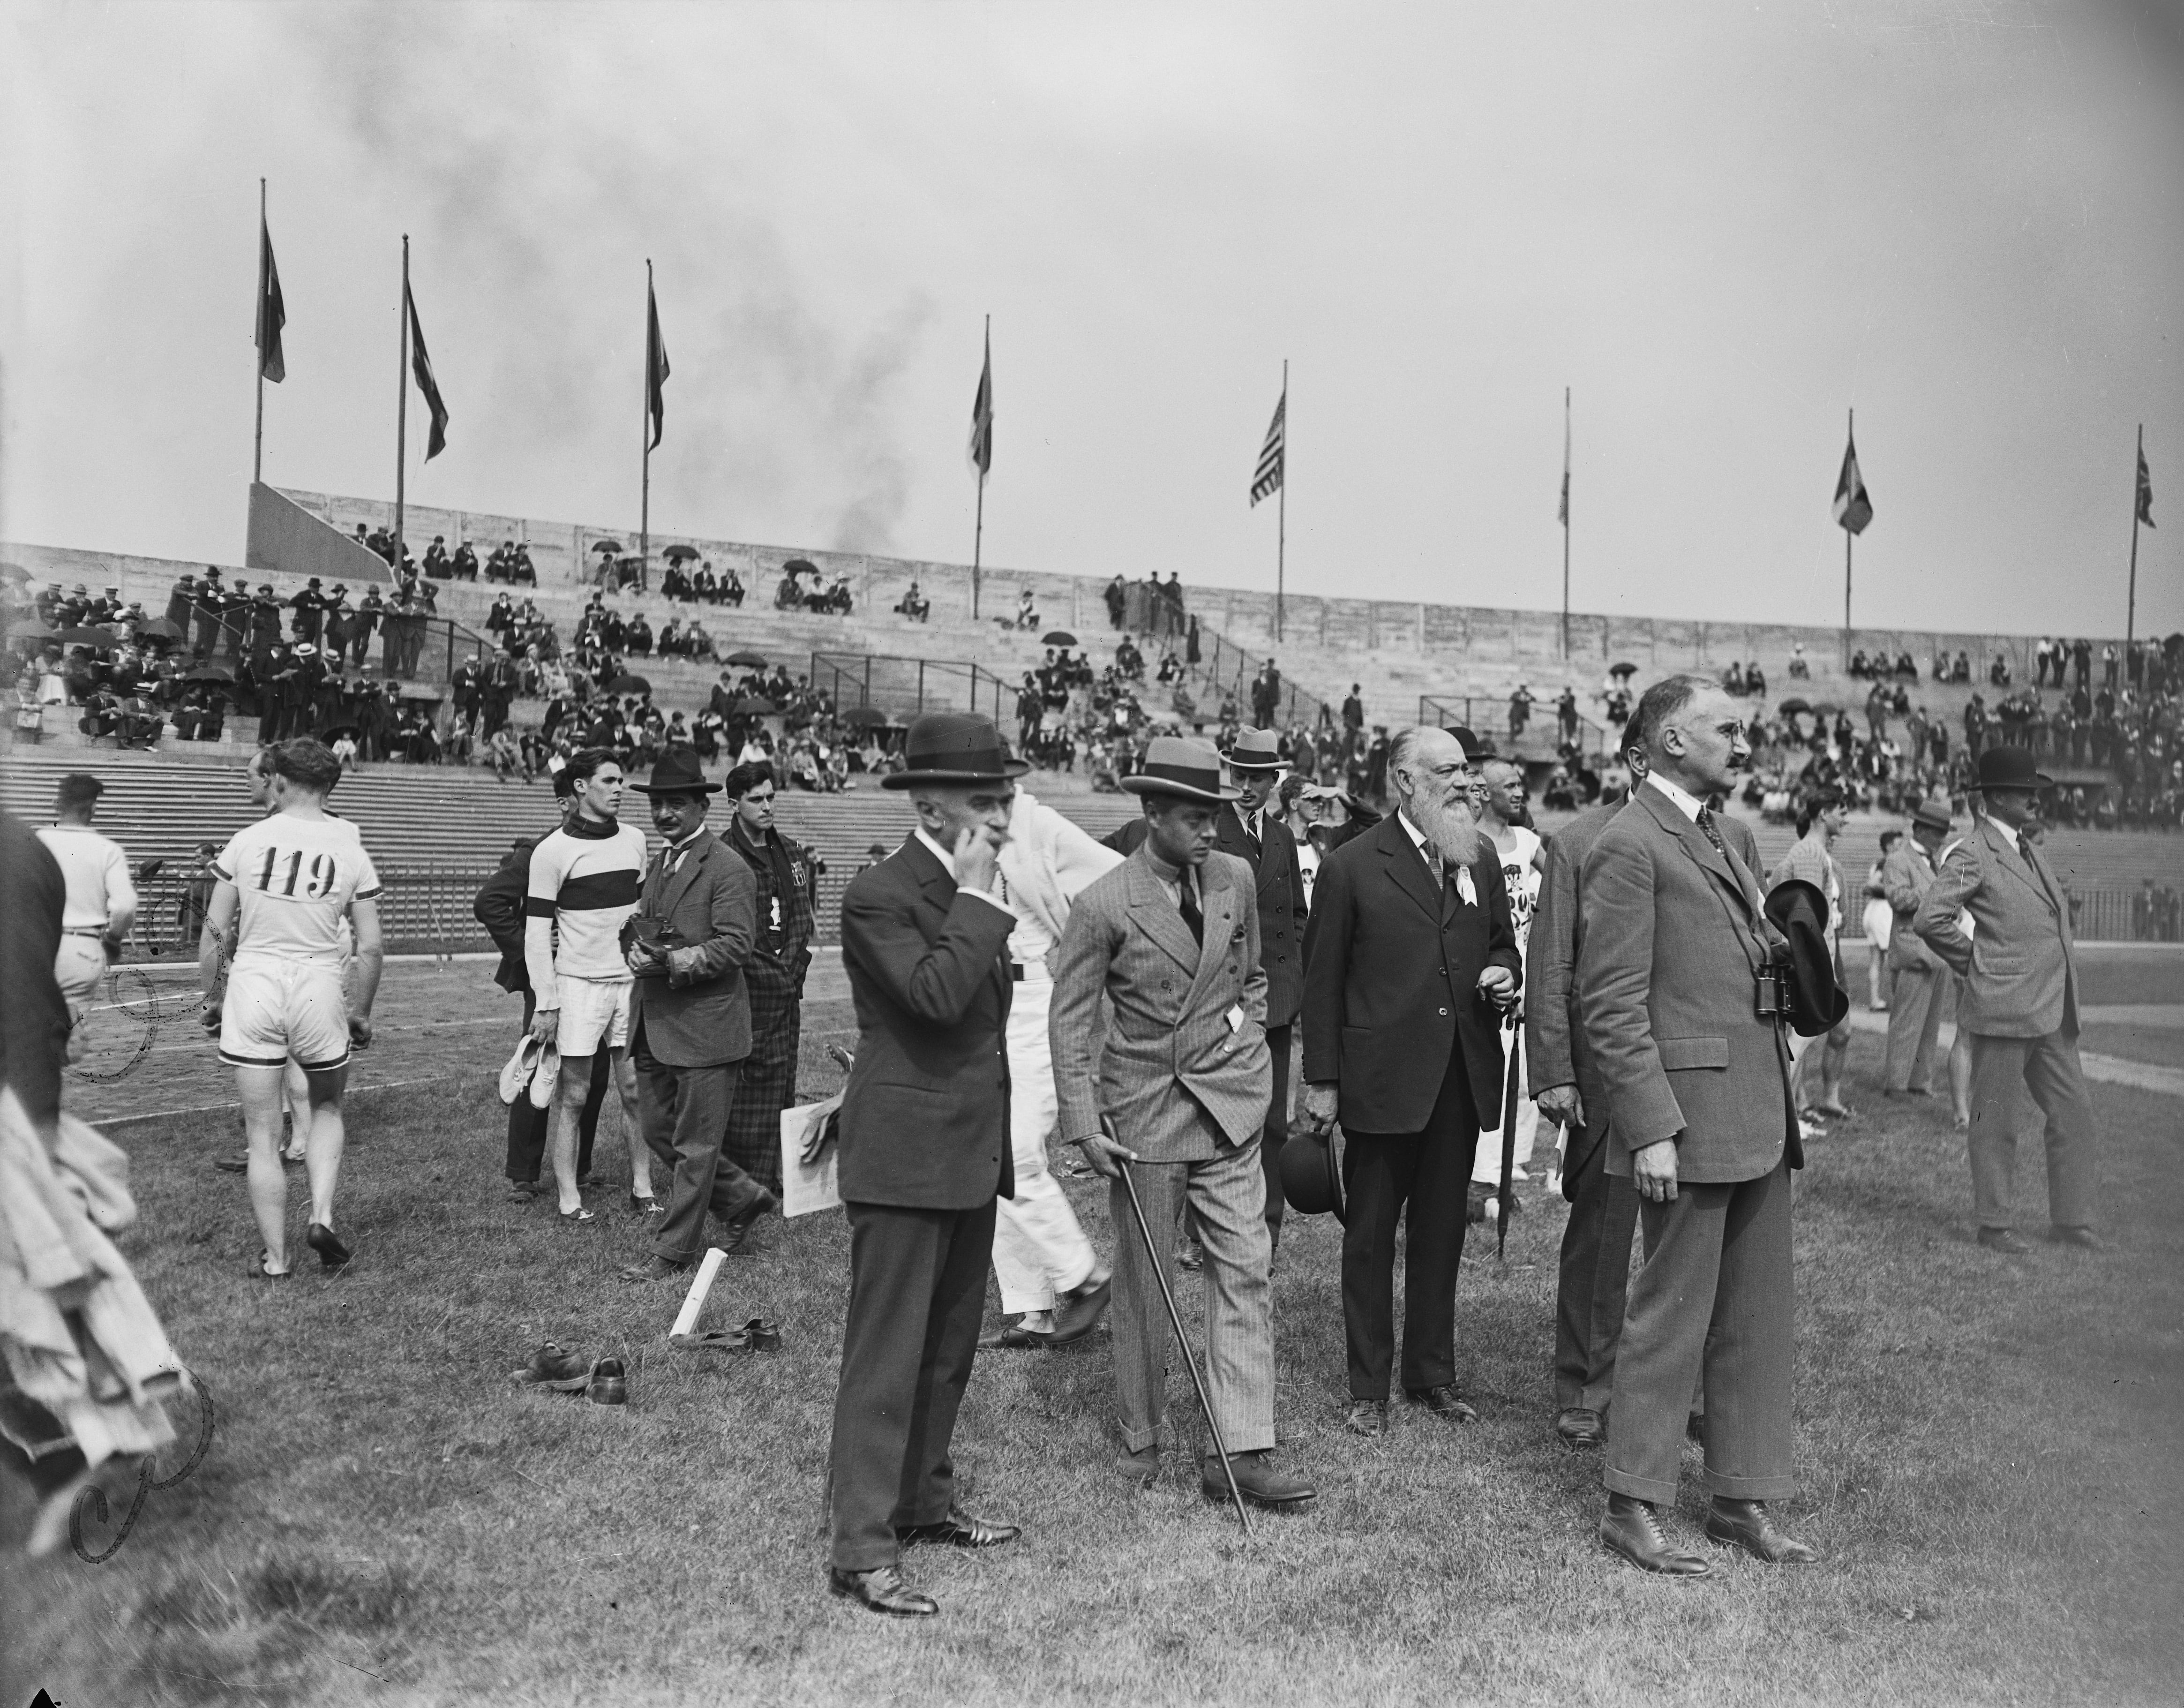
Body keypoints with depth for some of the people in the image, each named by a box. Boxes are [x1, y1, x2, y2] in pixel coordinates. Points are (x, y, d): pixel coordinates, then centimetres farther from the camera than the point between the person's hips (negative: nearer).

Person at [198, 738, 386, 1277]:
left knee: (263, 1134, 8)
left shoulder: (247, 841, -2)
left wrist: (212, 995, 15)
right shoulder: (350, 851, 1)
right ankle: (322, 1215, 7)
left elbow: (214, 934, 1)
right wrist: (361, 1013, 13)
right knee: (327, 1108, 24)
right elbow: (370, 948, 1)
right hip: (320, 990, 1)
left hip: (253, 987, -1)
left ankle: (274, 1258, 14)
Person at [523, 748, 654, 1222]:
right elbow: (537, 931, -7)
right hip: (578, 983, -4)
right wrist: (545, 1004, -11)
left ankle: (642, 1188, 16)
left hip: (631, 980, 4)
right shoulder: (552, 850, -7)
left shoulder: (635, 840, 8)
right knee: (572, 1096, 2)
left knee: (635, 1090, 6)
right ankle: (569, 1200, 10)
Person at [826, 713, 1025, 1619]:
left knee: (949, 1347, 18)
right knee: (886, 1354, -4)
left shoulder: (970, 892, 13)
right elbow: (937, 996, -29)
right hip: (905, 1158, -9)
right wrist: (977, 896, -21)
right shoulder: (879, 895, -15)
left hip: (971, 1154, 9)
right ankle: (861, 1551, 2)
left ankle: (924, 1500, 32)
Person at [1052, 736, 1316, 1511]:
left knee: (1245, 1270, -1)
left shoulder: (1237, 879, 1)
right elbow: (1070, 1018, -7)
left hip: (1228, 1100, 4)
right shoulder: (1103, 906, -12)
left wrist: (1246, 1033, 6)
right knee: (1141, 1281, 8)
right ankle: (1140, 1441, 24)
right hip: (1143, 1107, -3)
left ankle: (1240, 1453, 4)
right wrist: (1084, 1124, -11)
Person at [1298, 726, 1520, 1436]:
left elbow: (1502, 944, 22)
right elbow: (1322, 981, -4)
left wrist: (1503, 973, -3)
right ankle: (1368, 1387, 17)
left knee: (1442, 1231, 13)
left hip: (1461, 1078, 5)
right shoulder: (1351, 868, -6)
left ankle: (1433, 1373, 27)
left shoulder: (1482, 860, 9)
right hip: (1381, 1078, -4)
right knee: (1370, 1236, 6)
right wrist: (1322, 1081, -6)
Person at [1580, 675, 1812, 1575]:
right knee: (1673, 1314, 0)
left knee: (1759, 1315, 14)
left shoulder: (1735, 837, 16)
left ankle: (1743, 1499, 26)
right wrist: (1651, 1128, -19)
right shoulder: (1630, 845, -12)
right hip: (1690, 1114, -9)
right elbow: (1610, 1003, -16)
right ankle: (1632, 1508, 13)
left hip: (1761, 1116, 9)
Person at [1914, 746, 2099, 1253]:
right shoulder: (1972, 856, -11)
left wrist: (2065, 959, 18)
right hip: (2003, 1009, -8)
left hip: (2052, 1015, 8)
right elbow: (1930, 920, -21)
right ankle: (1993, 1225, 14)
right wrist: (1976, 963, -9)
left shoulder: (2027, 849, 16)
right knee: (1993, 1121, 3)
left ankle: (2070, 1221, 22)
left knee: (2074, 1115, 11)